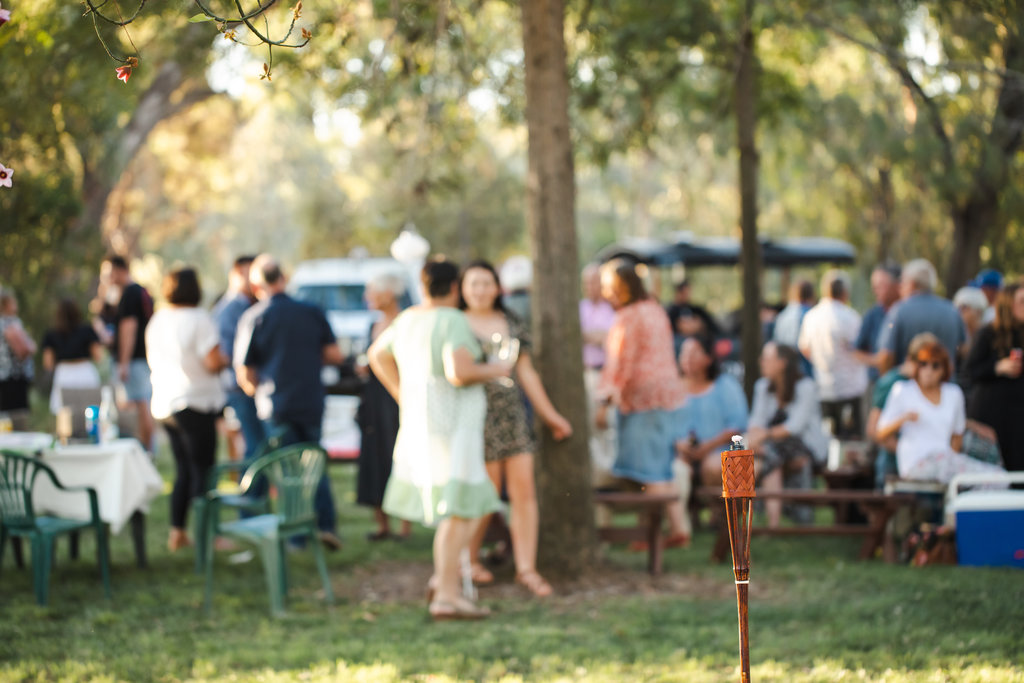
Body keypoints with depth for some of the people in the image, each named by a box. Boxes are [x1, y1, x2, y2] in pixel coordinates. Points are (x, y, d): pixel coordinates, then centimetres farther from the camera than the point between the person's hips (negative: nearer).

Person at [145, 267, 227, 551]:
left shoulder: (157, 320, 8)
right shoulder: (198, 319, -15)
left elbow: (151, 359, 19)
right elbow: (213, 362, -20)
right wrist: (224, 360, 1)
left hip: (164, 405, 8)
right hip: (195, 403, -8)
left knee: (184, 470, 16)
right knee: (202, 470, -3)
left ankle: (177, 532, 16)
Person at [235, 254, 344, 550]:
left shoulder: (252, 318, -7)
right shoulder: (312, 312, 0)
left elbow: (244, 373, -6)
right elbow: (334, 354, 1)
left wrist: (256, 392, 15)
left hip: (275, 405, -2)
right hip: (312, 401, 2)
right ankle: (326, 523, 4)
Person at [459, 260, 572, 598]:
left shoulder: (512, 325, 13)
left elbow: (526, 372, 17)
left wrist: (550, 414, 18)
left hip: (513, 415, 5)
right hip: (477, 415, -5)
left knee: (524, 491, -2)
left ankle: (526, 568, 0)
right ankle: (470, 559, 18)